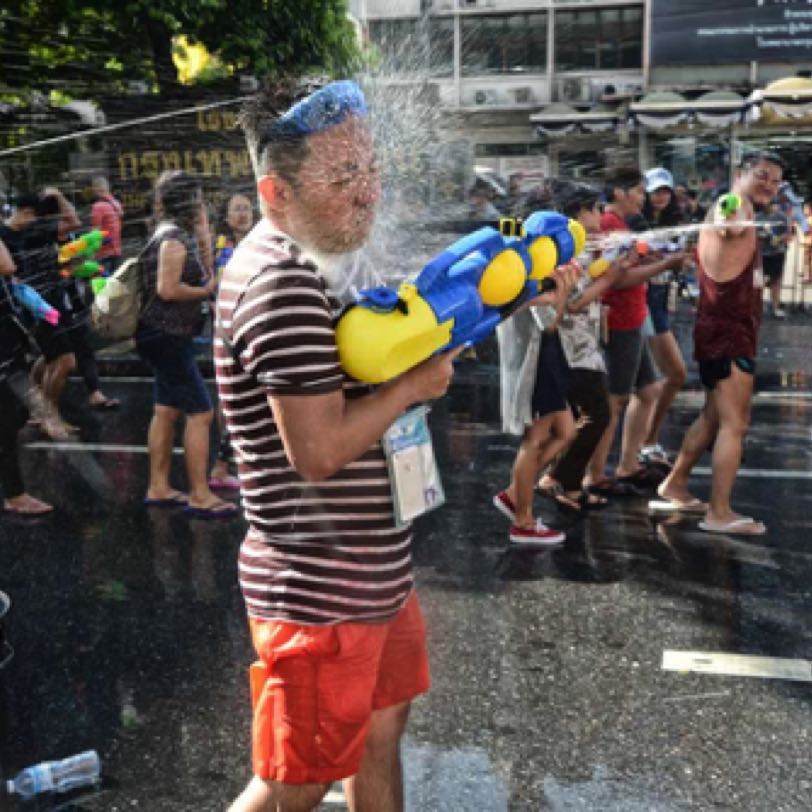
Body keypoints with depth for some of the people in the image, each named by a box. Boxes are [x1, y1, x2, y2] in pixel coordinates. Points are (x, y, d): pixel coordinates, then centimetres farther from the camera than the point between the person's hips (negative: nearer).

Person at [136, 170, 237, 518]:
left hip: (167, 336, 10)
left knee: (167, 411, 14)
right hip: (167, 336, -10)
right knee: (200, 412, -8)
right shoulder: (174, 236, -17)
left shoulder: (179, 233, 13)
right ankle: (199, 496, -3)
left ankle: (159, 488, 22)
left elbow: (202, 276, 14)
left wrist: (205, 238, 10)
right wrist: (206, 291, -12)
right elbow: (168, 289, -25)